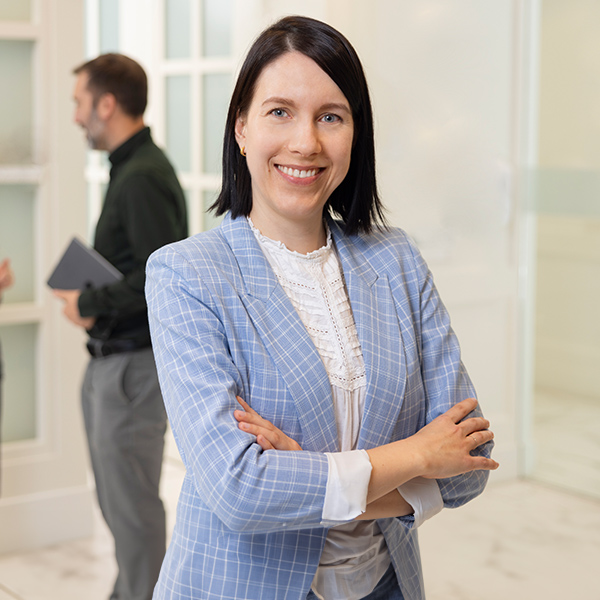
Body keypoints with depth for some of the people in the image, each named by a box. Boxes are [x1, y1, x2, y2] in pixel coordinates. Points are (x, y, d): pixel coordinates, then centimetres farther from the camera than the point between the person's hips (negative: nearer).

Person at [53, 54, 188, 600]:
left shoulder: (144, 178, -19)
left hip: (134, 364, -11)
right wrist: (88, 297, 5)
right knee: (115, 493, 20)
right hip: (110, 359, 11)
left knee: (130, 499, 0)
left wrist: (90, 305, -16)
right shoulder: (129, 169, 14)